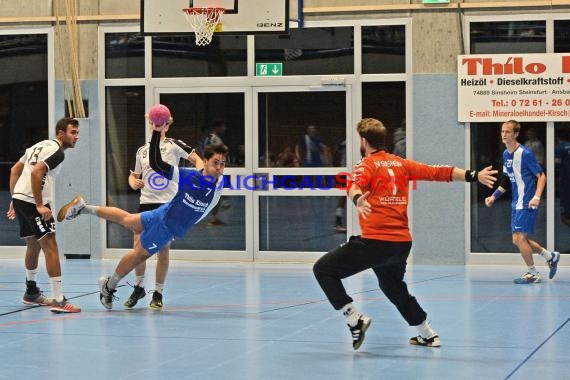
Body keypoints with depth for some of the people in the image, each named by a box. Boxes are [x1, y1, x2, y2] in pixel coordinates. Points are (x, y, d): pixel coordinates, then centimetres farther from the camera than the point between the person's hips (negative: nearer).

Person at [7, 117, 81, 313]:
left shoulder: (41, 145, 20)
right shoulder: (57, 151, -10)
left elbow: (15, 169, 24)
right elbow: (36, 172, -24)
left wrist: (14, 199, 23)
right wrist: (40, 205, -22)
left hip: (20, 199, 10)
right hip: (32, 202, -10)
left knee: (34, 245, 24)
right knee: (50, 246, -13)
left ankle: (31, 292, 38)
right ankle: (58, 300, -19)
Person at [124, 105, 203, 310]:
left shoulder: (173, 145, -1)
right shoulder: (142, 150, 13)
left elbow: (197, 159, -6)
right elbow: (134, 176, 22)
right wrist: (134, 182, -1)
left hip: (168, 203, -4)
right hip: (146, 203, 4)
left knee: (163, 249, -1)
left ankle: (158, 294, 10)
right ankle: (139, 287, 21)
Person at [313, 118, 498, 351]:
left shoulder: (367, 165, -1)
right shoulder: (401, 164, 15)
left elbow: (354, 184, -24)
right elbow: (439, 172, 13)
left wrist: (357, 199, -43)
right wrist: (474, 176, 16)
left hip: (375, 241, -7)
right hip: (402, 243, 7)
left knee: (323, 269, 1)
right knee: (394, 288, 31)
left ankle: (355, 320, -8)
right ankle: (428, 335, 37)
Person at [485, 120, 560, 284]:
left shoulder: (525, 154, -15)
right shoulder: (506, 154, 9)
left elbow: (541, 176, -14)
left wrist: (537, 197, -26)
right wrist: (494, 196, 15)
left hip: (527, 203, -9)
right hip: (516, 203, 9)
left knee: (519, 237, -12)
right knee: (518, 240, 11)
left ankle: (532, 273, 3)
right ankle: (550, 256, 30)